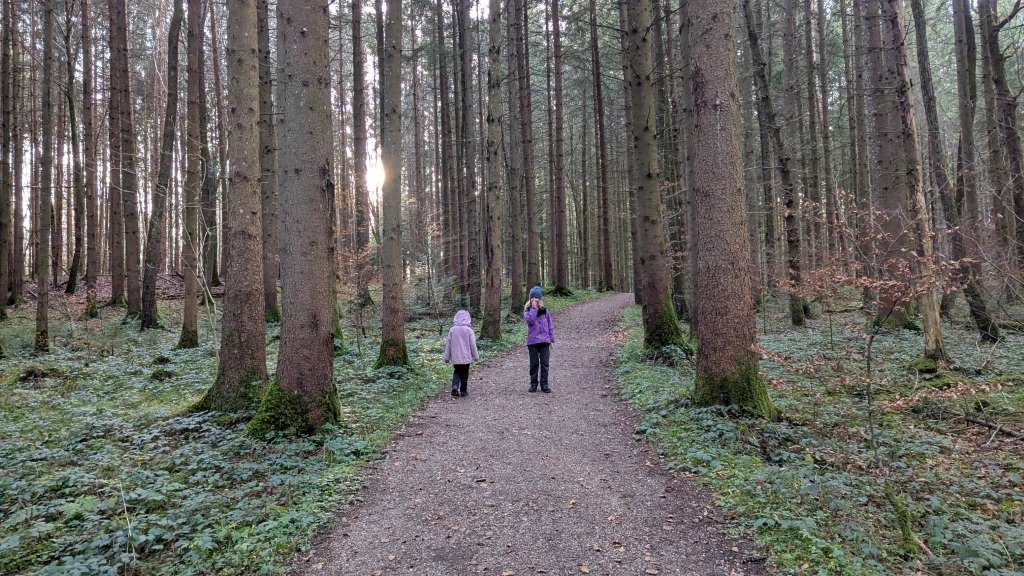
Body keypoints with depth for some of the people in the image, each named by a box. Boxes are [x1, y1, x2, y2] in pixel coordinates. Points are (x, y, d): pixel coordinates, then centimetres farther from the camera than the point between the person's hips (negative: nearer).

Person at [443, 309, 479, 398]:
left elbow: (448, 344, 1)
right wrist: (476, 356, 7)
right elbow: (473, 345, -5)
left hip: (455, 357, 2)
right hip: (466, 357, -2)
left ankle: (455, 387, -5)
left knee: (456, 372, 17)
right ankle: (463, 390, 16)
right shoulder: (469, 330, -10)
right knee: (464, 374, 11)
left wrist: (447, 357, 10)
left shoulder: (452, 330, -4)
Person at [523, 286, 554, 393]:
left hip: (544, 341, 1)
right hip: (532, 341, -1)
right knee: (534, 364, 6)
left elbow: (550, 325, 11)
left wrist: (551, 339, 7)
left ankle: (544, 384, 7)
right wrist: (534, 307, -17)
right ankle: (533, 384, 16)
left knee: (544, 363, 1)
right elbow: (530, 320, -20)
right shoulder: (527, 310, 1)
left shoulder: (544, 310, 7)